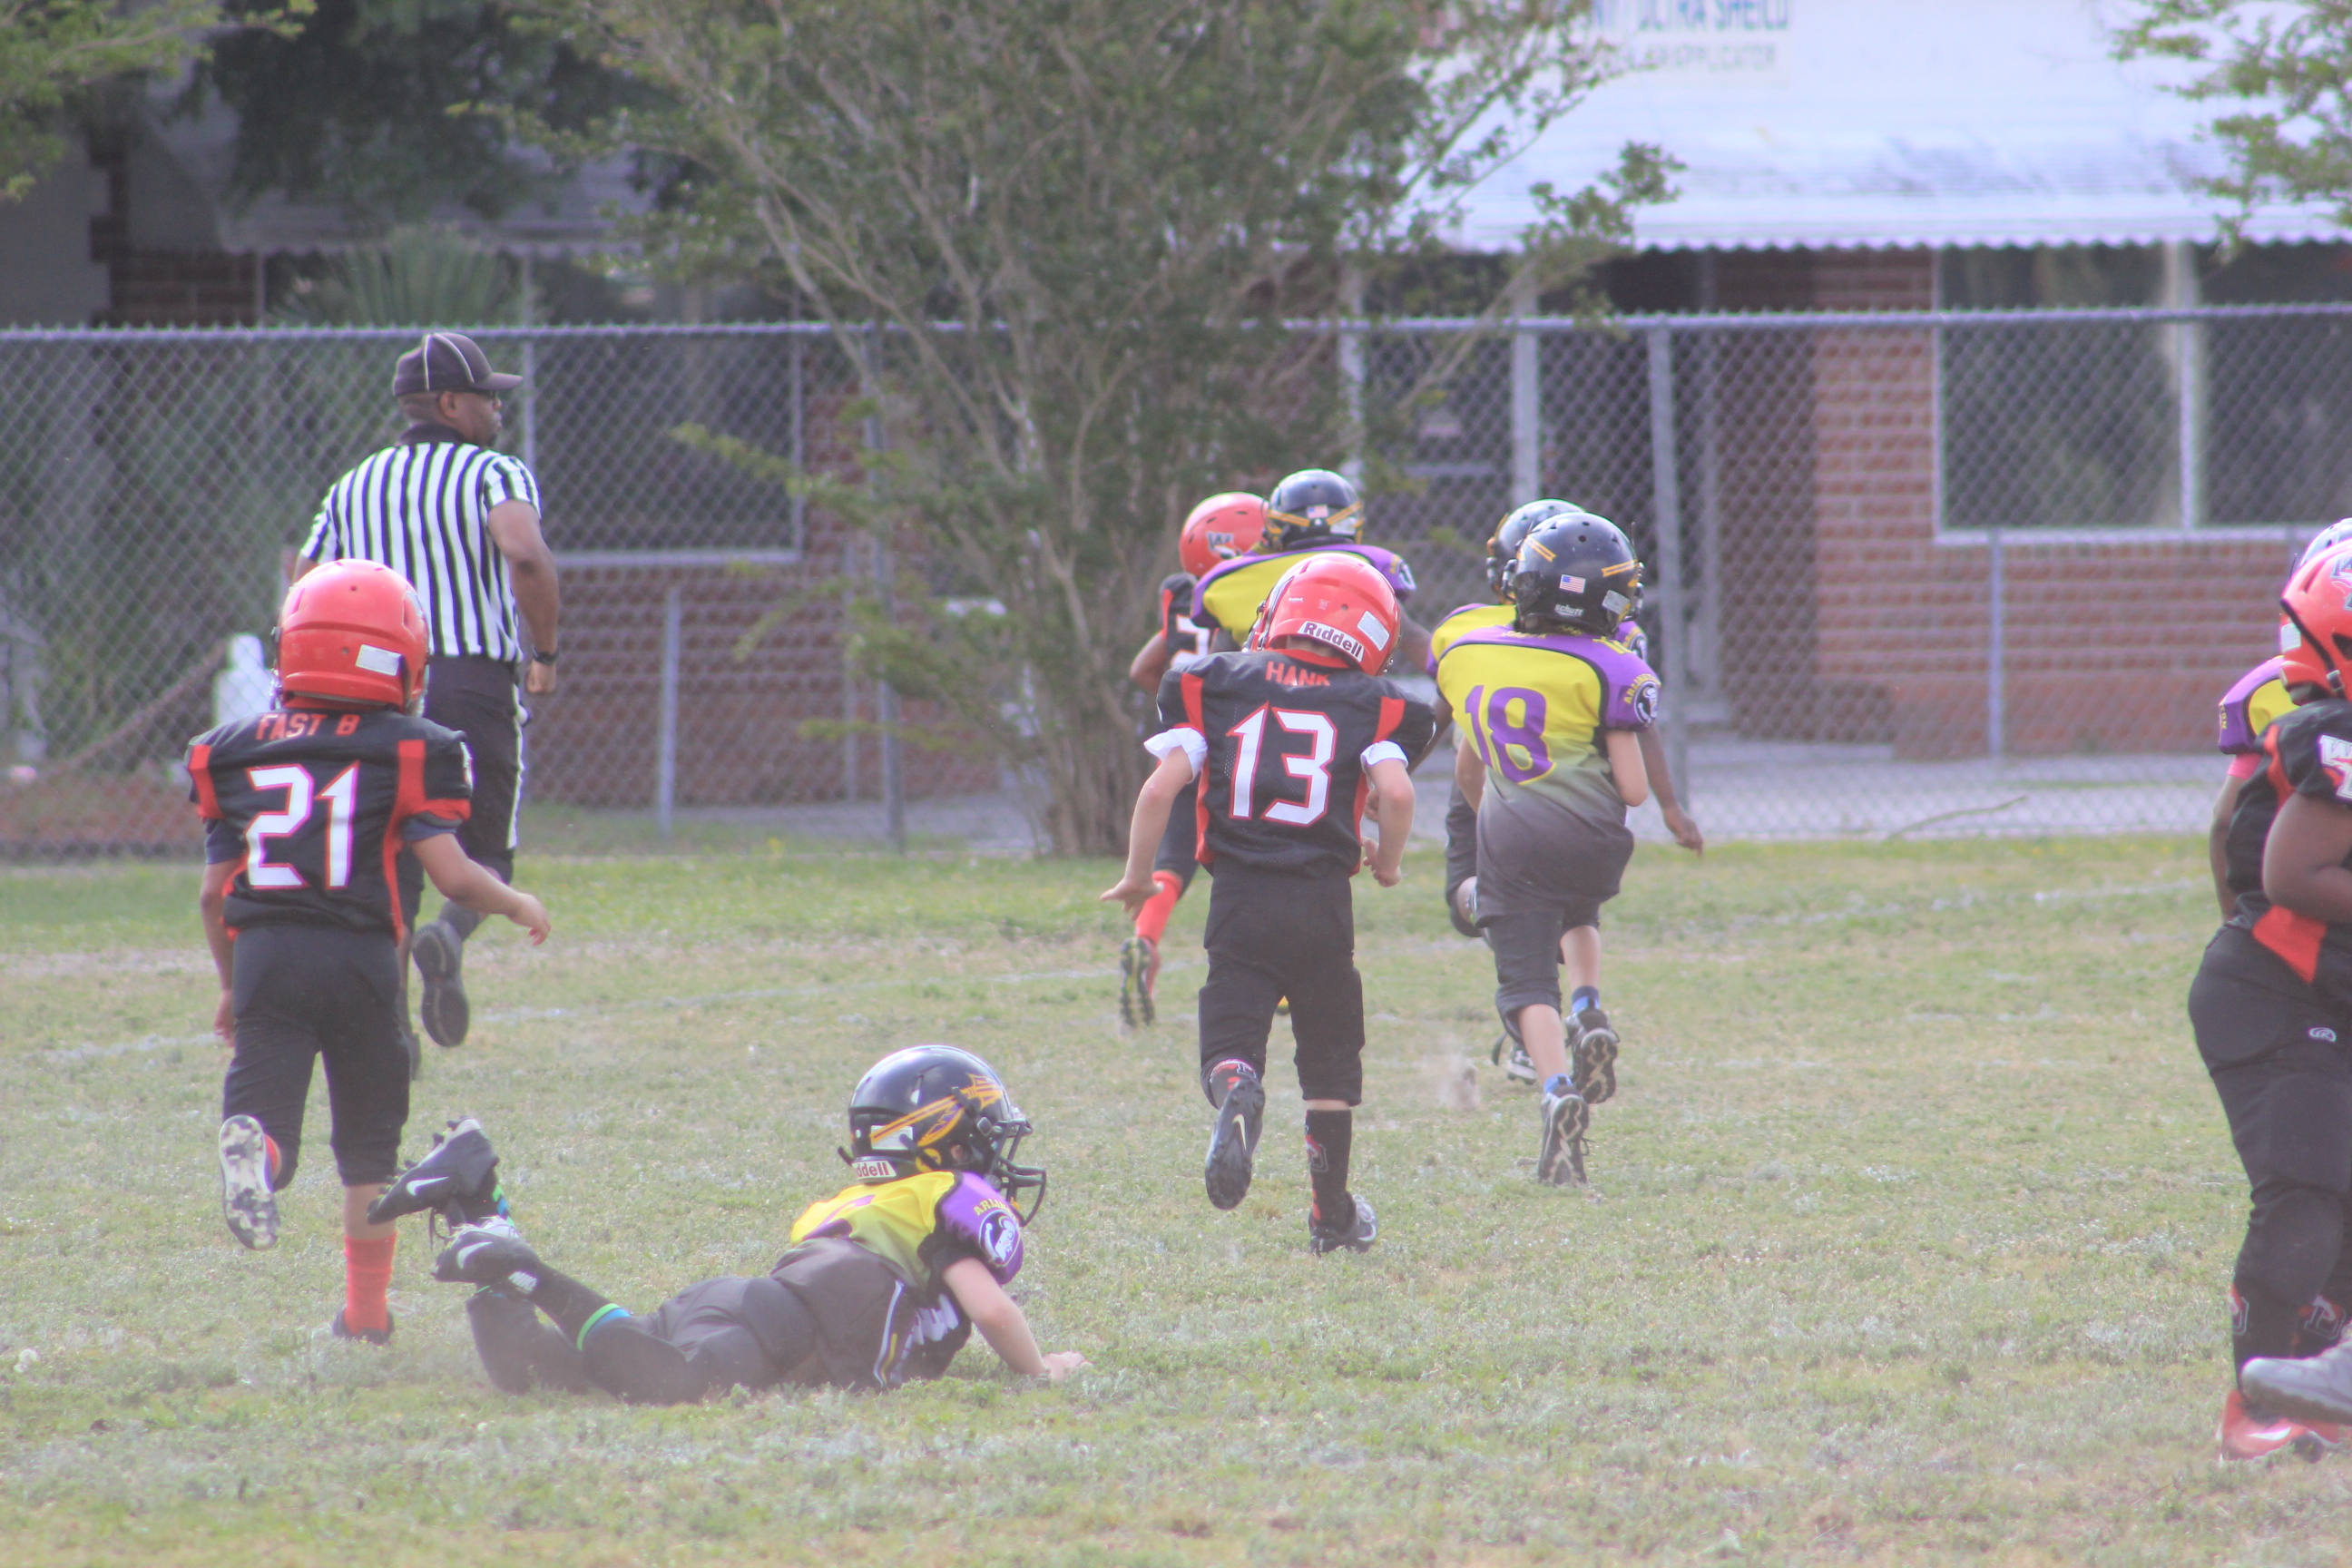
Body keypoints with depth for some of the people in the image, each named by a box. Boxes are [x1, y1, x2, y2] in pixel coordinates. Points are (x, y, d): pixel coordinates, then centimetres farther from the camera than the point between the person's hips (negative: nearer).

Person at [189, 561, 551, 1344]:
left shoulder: (235, 753, 10)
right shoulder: (403, 751, 0)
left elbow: (214, 893, 12)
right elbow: (453, 876, -5)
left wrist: (231, 983, 27)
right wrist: (519, 905, 15)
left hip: (263, 954, 1)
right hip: (356, 957, -1)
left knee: (265, 1108, -3)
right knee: (368, 1142, 15)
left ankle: (251, 1142, -40)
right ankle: (365, 1310, 21)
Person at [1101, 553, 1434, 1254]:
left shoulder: (1218, 684, 6)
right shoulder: (1367, 704, 5)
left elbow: (1163, 784, -1)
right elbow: (1395, 790, -10)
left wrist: (1137, 875, 12)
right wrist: (1389, 861, 10)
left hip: (1241, 896, 0)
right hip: (1323, 900, 0)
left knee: (1230, 1042, -2)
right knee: (1330, 1062, 16)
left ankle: (1237, 1098, -38)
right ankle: (1333, 1216, 21)